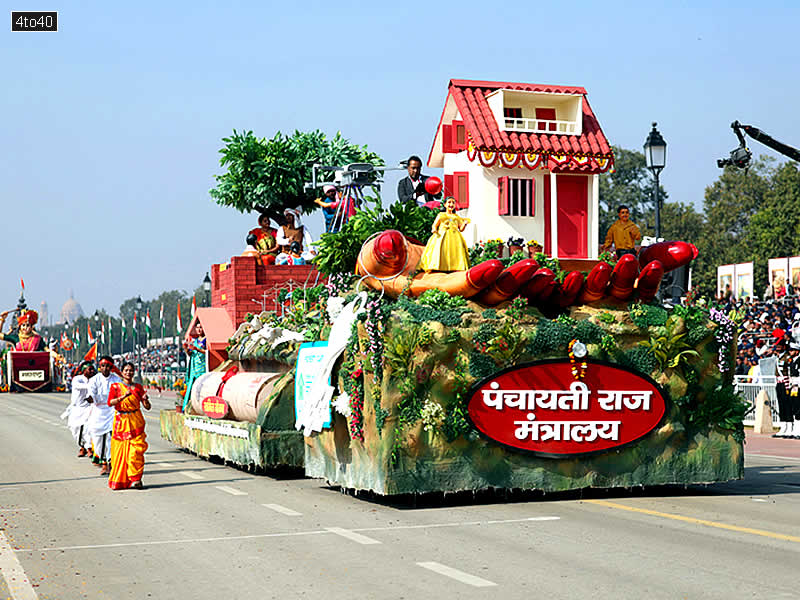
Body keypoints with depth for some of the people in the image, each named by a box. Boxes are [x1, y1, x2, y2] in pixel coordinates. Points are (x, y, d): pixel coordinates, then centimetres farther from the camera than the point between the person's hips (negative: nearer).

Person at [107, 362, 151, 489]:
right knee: (120, 450, -2)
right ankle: (119, 480, 9)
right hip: (121, 421, 0)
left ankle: (135, 479, -9)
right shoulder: (115, 386, 7)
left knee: (135, 451, -9)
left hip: (136, 422, 1)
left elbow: (147, 407, 7)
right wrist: (124, 396, -22)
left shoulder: (138, 387, 10)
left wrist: (145, 400, -15)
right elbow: (110, 402, -9)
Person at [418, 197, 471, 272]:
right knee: (439, 249, -26)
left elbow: (461, 229, 18)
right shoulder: (441, 215, 19)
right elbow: (434, 225, 12)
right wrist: (434, 229, -10)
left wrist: (465, 223, -1)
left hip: (454, 237, 1)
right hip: (442, 236, -1)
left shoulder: (457, 217, 24)